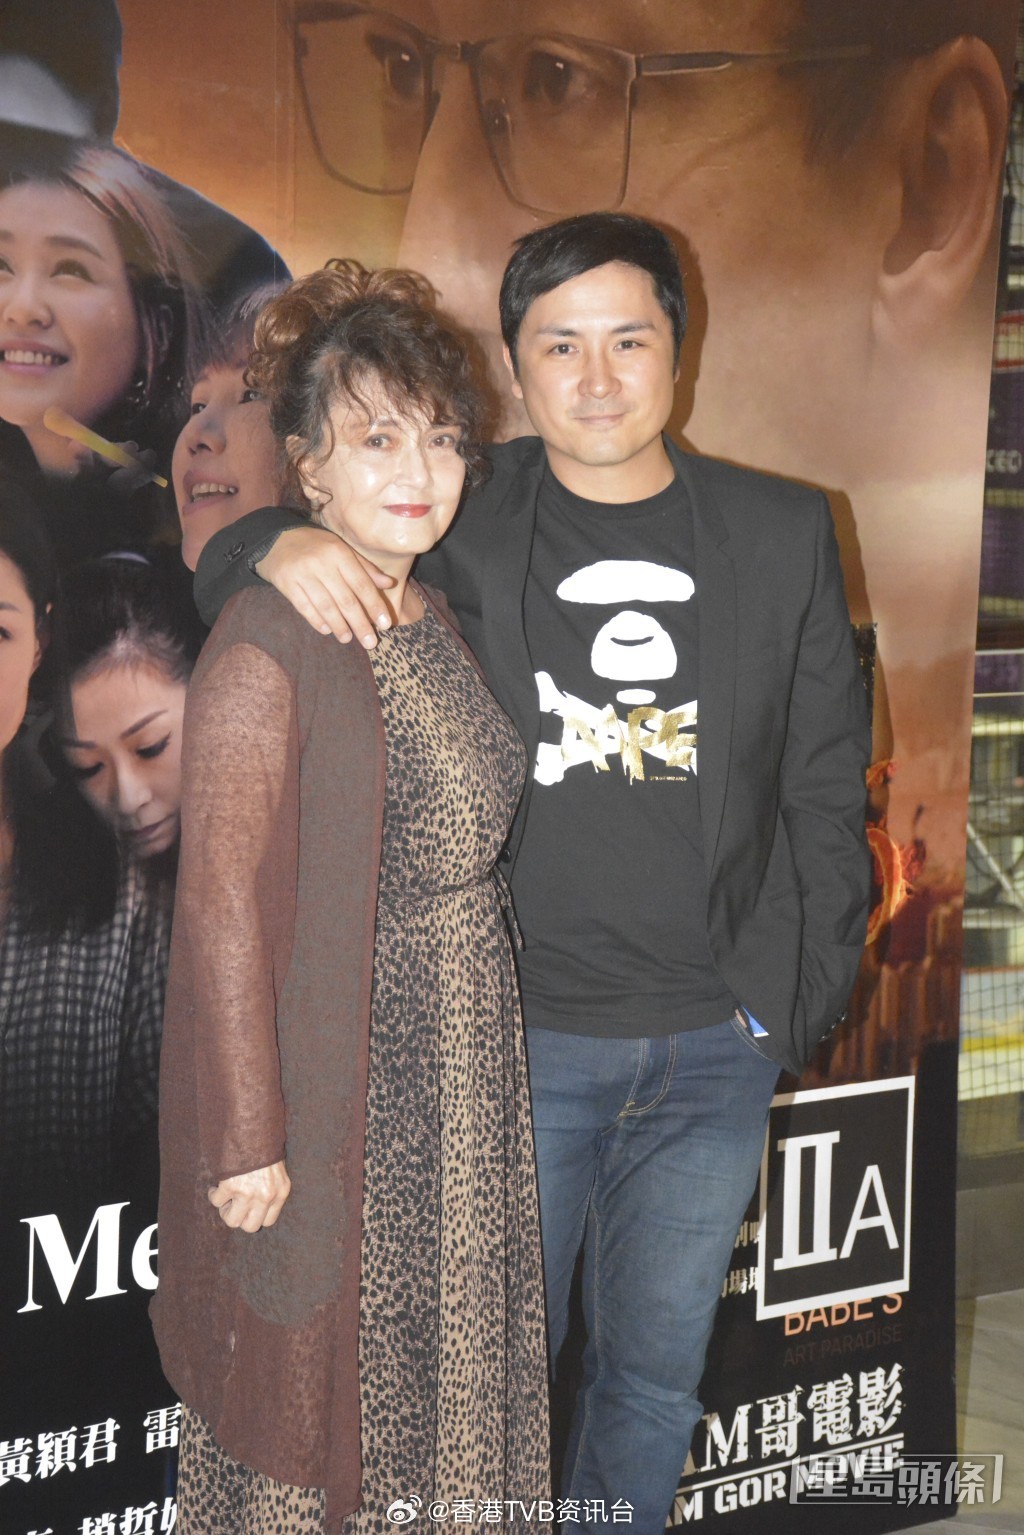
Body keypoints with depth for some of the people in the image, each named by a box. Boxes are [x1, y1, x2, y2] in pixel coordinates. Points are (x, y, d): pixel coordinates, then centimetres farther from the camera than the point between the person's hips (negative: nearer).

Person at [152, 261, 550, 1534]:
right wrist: (248, 1140, -16)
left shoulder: (443, 623, 7)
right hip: (335, 1079, -7)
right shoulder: (267, 646, -17)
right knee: (317, 1371, 8)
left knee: (450, 1372, 19)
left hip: (464, 1077, 7)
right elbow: (223, 907, -18)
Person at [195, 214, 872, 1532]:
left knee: (654, 1371, 16)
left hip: (715, 1045, 2)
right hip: (515, 1038, -1)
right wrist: (281, 547, -18)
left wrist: (793, 998, -1)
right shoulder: (460, 522, -1)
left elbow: (824, 790, 6)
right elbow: (221, 566, 5)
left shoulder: (785, 534, 3)